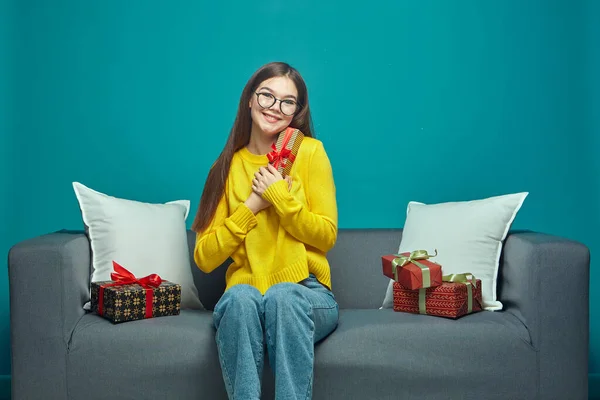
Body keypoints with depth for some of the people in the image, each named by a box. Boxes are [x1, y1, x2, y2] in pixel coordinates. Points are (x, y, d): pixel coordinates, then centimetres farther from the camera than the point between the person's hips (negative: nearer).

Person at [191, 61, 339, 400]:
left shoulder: (310, 152, 1)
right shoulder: (228, 166, 6)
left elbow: (327, 236, -1)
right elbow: (204, 258, 0)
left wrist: (280, 196, -11)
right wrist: (251, 206, -9)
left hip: (306, 293, -1)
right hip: (246, 294, 1)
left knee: (283, 295, -35)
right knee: (240, 296, -33)